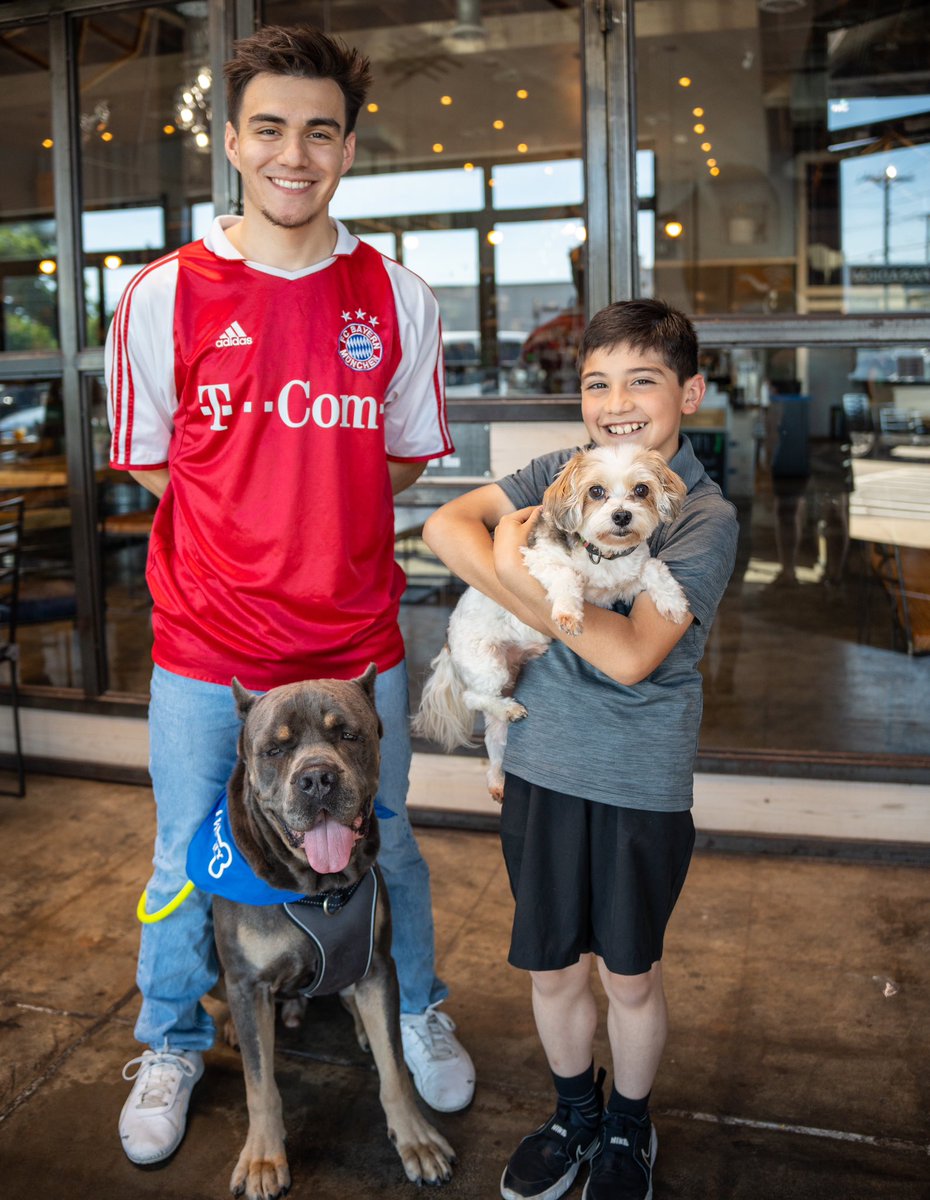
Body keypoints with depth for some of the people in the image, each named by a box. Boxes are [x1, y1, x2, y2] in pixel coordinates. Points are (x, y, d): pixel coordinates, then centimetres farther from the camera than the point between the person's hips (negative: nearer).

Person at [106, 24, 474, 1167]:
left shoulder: (397, 298, -2)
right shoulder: (163, 295, -6)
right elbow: (150, 464, 3)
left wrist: (320, 524, -1)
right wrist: (260, 521, -1)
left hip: (356, 642, 1)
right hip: (206, 645, -1)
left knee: (385, 848, 18)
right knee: (188, 863, 15)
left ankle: (418, 1013, 45)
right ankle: (171, 1046, 42)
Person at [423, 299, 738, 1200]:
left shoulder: (705, 519, -11)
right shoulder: (559, 474, 2)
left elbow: (631, 656, -21)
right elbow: (445, 524, -9)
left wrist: (519, 574, -19)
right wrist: (548, 603, -21)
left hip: (643, 779, -3)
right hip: (542, 762, 3)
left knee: (629, 974, 15)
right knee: (550, 966, 16)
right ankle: (574, 1113, 43)